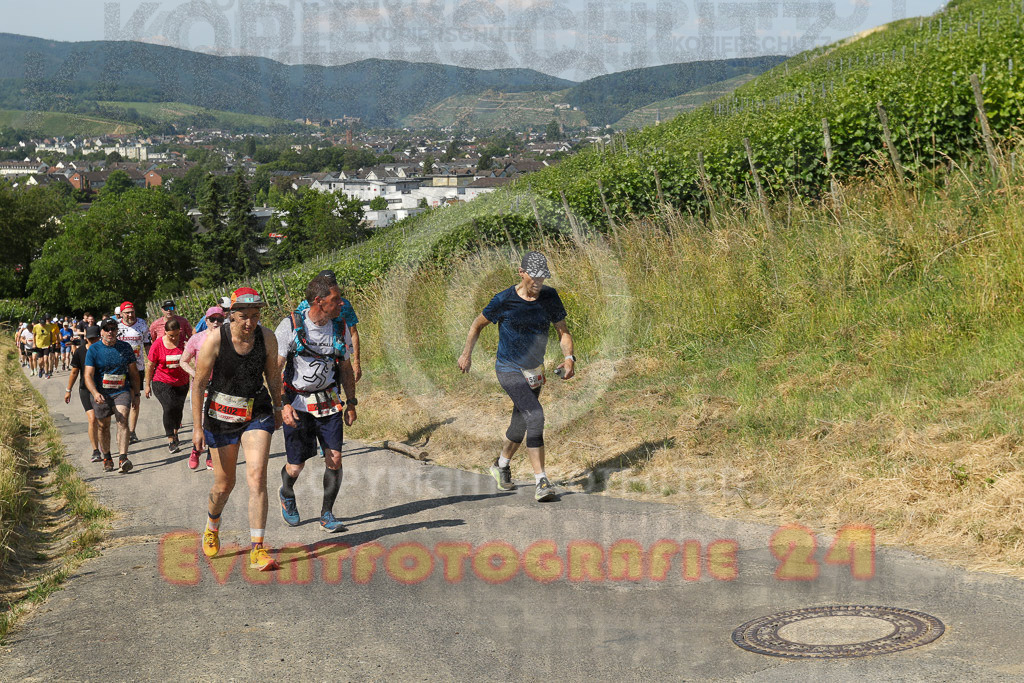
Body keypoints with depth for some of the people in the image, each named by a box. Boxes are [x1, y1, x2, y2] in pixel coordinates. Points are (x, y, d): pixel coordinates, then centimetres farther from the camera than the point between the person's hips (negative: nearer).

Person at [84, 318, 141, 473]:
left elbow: (133, 371, 14)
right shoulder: (94, 350, -4)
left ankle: (123, 459, -26)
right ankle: (106, 458, 30)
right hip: (101, 394, 0)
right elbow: (88, 375, -11)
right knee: (103, 426, 11)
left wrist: (135, 391, 12)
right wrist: (95, 393, -27)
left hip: (122, 391, 0)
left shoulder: (125, 347, 4)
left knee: (123, 421, -18)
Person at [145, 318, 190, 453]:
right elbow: (150, 365, -1)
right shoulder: (157, 345, -10)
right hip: (162, 382, -3)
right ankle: (171, 441, -13)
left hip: (181, 383, 3)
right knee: (169, 408, -18)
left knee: (178, 409, 10)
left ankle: (175, 434, 36)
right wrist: (147, 385, 2)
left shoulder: (183, 342, -4)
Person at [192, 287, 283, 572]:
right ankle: (212, 528, 42)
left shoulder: (267, 338, -9)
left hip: (257, 413, 1)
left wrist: (278, 409, 17)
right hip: (221, 415, -1)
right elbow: (198, 383, -11)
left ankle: (257, 549, -13)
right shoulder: (215, 340, -16)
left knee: (257, 478, -14)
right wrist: (197, 427, -11)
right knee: (224, 484, 10)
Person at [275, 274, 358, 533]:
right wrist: (283, 404, -20)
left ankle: (327, 515, 9)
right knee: (296, 465, 3)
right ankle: (286, 493, 37)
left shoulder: (340, 327, -1)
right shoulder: (290, 326, -14)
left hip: (328, 402, 3)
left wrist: (351, 404, 11)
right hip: (297, 404, -3)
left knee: (334, 459, -7)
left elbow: (345, 368, 12)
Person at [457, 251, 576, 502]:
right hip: (509, 370, -6)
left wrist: (569, 357, -16)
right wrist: (466, 354, 5)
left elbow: (563, 331, 1)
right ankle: (541, 481, -21)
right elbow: (478, 324, 0)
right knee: (535, 416, -23)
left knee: (521, 423, 18)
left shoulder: (550, 297, -5)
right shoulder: (504, 300, -16)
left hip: (534, 371, 6)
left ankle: (501, 466, 45)